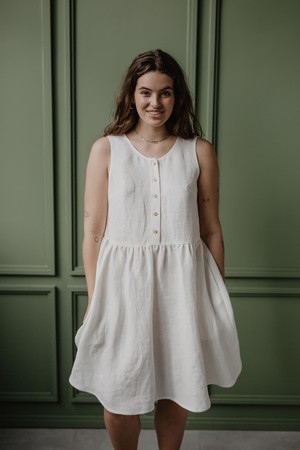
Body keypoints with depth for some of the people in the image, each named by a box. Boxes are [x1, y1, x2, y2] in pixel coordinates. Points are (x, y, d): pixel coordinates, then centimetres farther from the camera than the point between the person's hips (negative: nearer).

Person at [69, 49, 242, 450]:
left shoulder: (199, 152, 1)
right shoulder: (106, 149, -1)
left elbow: (211, 231, 4)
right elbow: (93, 232, -1)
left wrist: (218, 297, 6)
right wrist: (95, 300, -2)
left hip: (182, 284, 1)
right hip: (123, 285, 0)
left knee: (176, 393, 16)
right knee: (118, 402, 10)